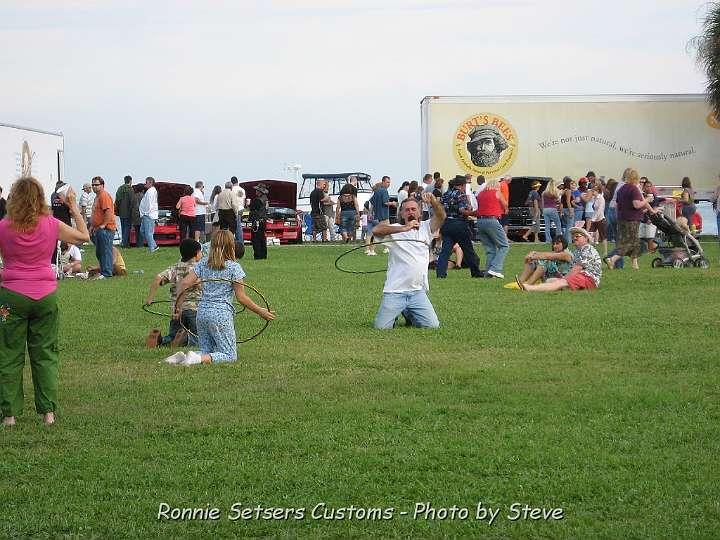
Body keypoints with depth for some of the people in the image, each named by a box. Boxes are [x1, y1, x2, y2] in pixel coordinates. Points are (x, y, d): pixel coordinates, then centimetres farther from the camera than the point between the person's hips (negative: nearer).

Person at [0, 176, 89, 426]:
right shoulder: (51, 225, -3)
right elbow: (84, 236, 11)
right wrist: (74, 208, 17)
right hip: (46, 295, 2)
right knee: (45, 354, 11)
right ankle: (48, 412, 9)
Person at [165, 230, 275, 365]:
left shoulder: (203, 263, 8)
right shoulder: (234, 267, -5)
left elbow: (184, 283, 2)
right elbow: (241, 297, -6)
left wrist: (178, 306, 13)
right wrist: (260, 312, 4)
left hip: (202, 312, 6)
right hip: (222, 313, -6)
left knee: (207, 351, 19)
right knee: (230, 355, 0)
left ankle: (182, 356, -10)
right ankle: (198, 359, -25)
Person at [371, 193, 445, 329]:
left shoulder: (425, 228, 9)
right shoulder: (394, 229, 0)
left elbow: (441, 216, -8)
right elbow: (376, 230, -19)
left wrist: (433, 202, -30)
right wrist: (403, 228, -30)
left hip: (418, 291, 2)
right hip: (394, 291, -2)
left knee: (432, 325, -8)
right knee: (381, 326, -10)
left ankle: (409, 314, 23)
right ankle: (393, 314, 26)